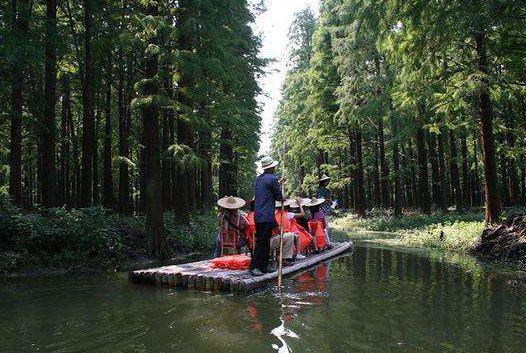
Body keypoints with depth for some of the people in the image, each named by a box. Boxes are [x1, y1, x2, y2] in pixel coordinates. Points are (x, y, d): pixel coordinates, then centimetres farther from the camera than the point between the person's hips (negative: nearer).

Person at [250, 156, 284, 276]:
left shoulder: (258, 179, 14)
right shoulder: (272, 179, -11)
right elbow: (279, 197, -7)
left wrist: (279, 183, 26)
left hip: (258, 216, 8)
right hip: (267, 217, -8)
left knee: (263, 242, 13)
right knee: (262, 243, -5)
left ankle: (263, 266, 18)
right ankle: (253, 267, -4)